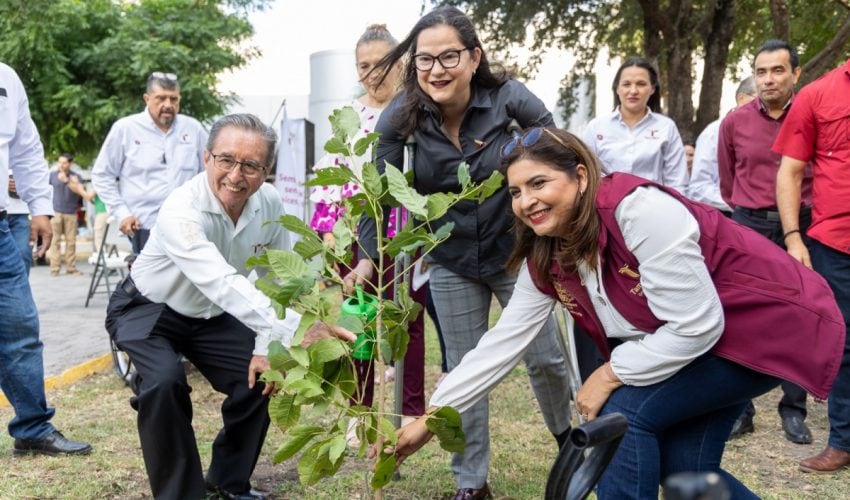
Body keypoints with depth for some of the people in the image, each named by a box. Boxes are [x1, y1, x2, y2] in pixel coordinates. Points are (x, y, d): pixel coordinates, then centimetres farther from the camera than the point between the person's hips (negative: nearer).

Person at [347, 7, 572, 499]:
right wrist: (368, 256, -21)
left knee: (545, 355, 9)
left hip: (516, 249, -1)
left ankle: (571, 437, 41)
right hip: (451, 262, 1)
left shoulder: (507, 97, -19)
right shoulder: (400, 118, -16)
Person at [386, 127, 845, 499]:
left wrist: (610, 374, -18)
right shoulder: (546, 260, -4)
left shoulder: (639, 210, -29)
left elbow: (697, 325, -27)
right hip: (706, 340, 8)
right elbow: (501, 343, -2)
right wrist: (430, 418, -3)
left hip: (775, 323, -8)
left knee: (623, 412, -16)